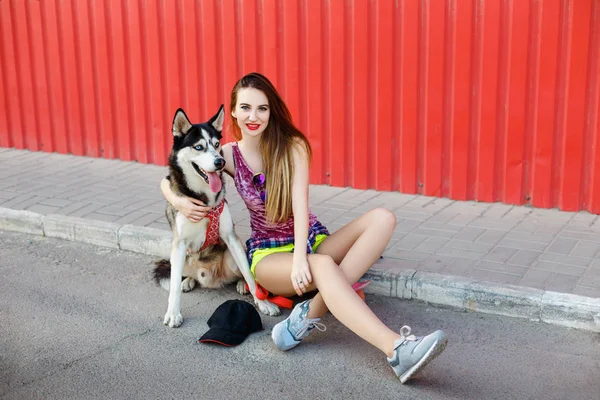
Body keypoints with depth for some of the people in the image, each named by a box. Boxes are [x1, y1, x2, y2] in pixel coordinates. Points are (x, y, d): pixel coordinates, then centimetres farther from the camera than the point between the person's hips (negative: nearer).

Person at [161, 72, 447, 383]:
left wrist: (301, 256, -34)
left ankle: (310, 314, -35)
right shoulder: (228, 155, -3)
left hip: (312, 240, 3)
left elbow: (300, 204, -18)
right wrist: (179, 203, -17)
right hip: (269, 252, -2)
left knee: (382, 218, -24)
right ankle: (397, 350, -53)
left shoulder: (292, 146, -5)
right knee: (323, 266, -37)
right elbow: (168, 181, 7)